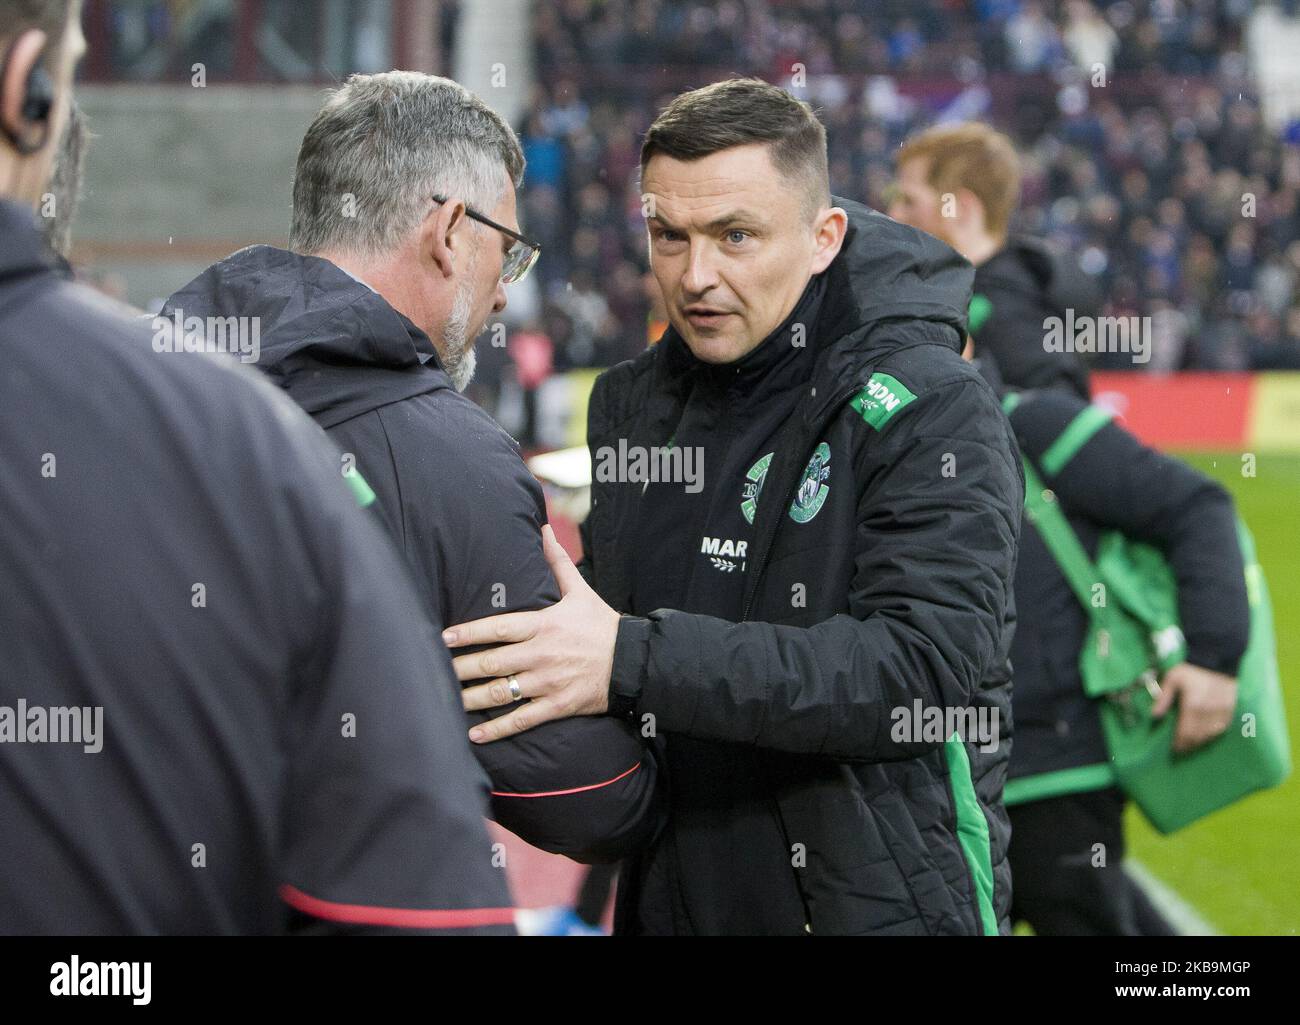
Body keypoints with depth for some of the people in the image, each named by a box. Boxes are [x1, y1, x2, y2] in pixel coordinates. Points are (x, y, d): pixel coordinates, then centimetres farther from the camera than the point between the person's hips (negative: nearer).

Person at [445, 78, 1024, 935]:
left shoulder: (930, 408, -14)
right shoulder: (634, 403, 7)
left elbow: (925, 666, -27)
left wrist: (635, 661, -33)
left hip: (875, 901, -6)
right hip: (669, 898, 6)